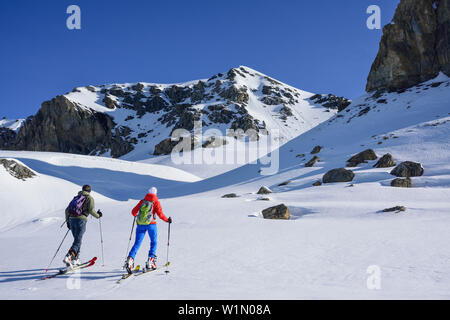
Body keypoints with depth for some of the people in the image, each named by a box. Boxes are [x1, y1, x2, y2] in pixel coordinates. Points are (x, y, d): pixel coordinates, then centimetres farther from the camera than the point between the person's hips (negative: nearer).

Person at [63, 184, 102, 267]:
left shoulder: (76, 197, 23)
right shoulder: (89, 198, 6)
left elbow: (67, 210, 20)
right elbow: (91, 210, -8)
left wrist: (67, 221, 27)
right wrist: (98, 215, 9)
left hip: (71, 219, 6)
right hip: (81, 220, -6)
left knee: (77, 239, 20)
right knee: (78, 242, -5)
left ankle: (75, 259, 17)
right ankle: (68, 257, -22)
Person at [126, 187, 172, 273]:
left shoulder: (142, 201, 11)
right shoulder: (156, 202, 1)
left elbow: (133, 212, 13)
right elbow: (160, 214, -8)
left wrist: (135, 215, 36)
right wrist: (167, 220, 7)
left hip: (140, 225, 3)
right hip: (151, 224, -3)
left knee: (137, 243, 5)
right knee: (154, 242, 14)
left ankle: (130, 259, -14)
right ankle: (151, 260, 3)